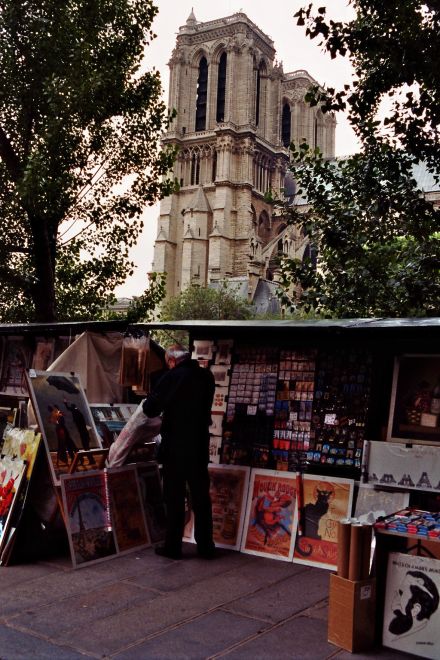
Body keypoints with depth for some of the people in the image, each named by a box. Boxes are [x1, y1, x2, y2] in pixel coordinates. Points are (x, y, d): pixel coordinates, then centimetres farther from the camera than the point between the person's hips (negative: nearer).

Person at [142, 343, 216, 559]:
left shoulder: (172, 377, -14)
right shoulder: (207, 376, 3)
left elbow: (150, 409, -13)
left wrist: (148, 402, 8)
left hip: (175, 447, -4)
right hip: (200, 447, 5)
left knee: (174, 499, 6)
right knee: (201, 497, 12)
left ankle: (173, 546, 13)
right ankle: (205, 546, 18)